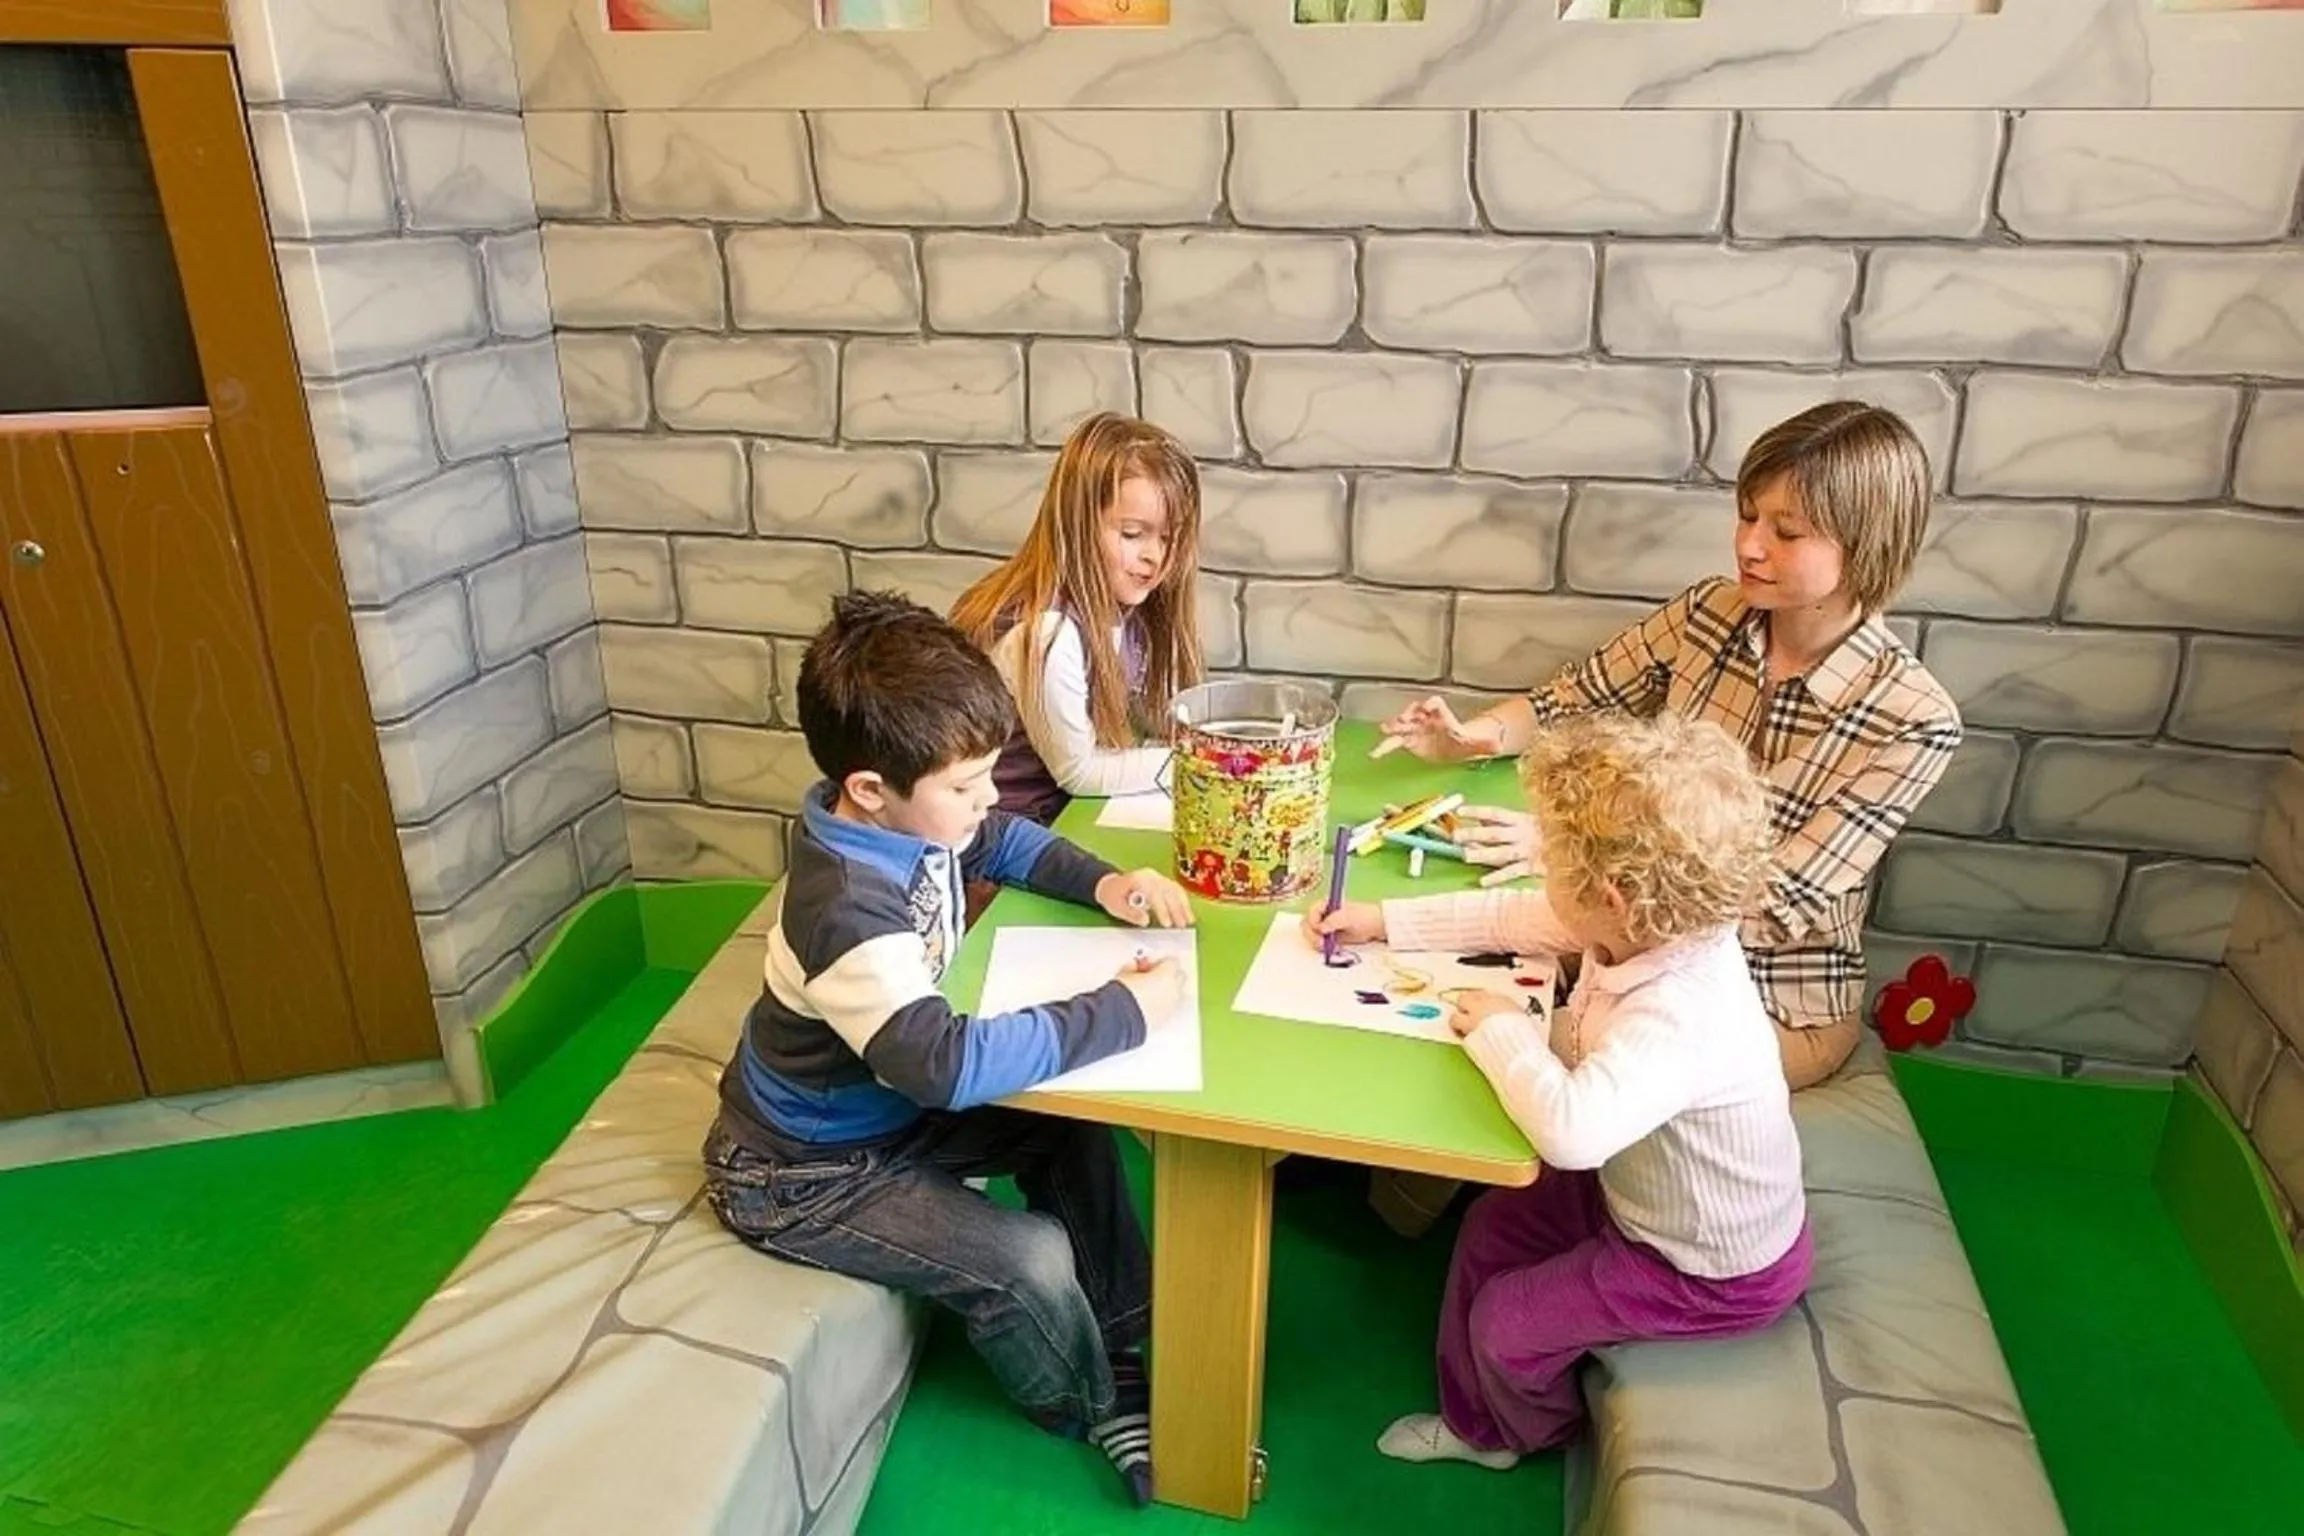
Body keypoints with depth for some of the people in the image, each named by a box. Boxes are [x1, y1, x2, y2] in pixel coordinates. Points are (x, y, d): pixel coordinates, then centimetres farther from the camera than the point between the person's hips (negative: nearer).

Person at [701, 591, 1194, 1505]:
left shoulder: (906, 818, -11)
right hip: (805, 1173, -8)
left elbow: (1004, 842, 11)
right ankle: (1093, 1410, 15)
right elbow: (949, 1061, -48)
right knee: (1031, 1261, -17)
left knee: (1072, 1129, 3)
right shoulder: (846, 913, -37)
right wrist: (1126, 1010, -40)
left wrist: (1103, 884, -7)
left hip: (890, 1104, 9)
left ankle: (1128, 1341, 20)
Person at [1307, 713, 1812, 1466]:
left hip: (1717, 1271, -8)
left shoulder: (1679, 1016, -43)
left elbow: (1570, 1130, -57)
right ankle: (1472, 1423, 37)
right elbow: (1509, 915, -2)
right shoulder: (1656, 928, -17)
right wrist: (1382, 920, 0)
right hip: (1638, 1194, 8)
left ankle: (1538, 1429, 41)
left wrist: (1501, 1028, -38)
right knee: (1492, 1225, 15)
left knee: (1505, 1323, 3)